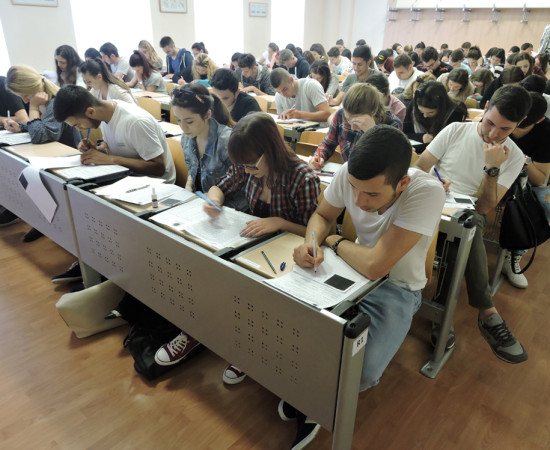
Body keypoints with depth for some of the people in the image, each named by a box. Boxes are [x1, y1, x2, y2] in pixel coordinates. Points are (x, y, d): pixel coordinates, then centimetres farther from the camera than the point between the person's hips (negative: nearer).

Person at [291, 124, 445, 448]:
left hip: (397, 287, -4)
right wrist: (312, 241, -21)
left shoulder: (427, 192, -32)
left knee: (360, 373, -24)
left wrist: (334, 241, -16)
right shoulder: (350, 173, -18)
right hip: (354, 269, 5)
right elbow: (322, 216, 1)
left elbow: (375, 266, -34)